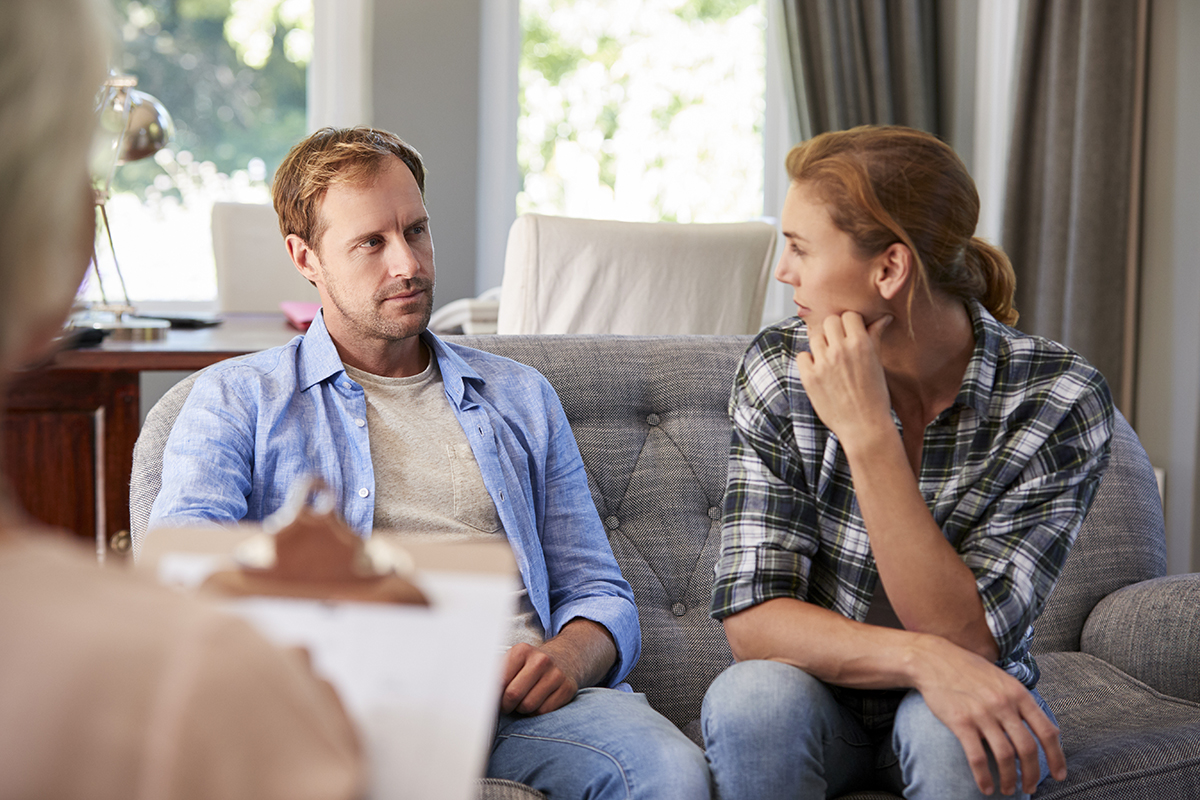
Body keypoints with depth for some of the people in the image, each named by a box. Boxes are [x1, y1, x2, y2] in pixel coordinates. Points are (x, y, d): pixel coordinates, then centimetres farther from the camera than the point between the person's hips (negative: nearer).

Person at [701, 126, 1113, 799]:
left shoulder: (1059, 398, -17)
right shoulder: (781, 371, -11)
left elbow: (963, 636, -24)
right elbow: (752, 619, -17)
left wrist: (867, 433, -30)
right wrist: (922, 658, -34)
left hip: (960, 703, -1)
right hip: (823, 701, 1)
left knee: (953, 733, -34)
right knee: (752, 699, -31)